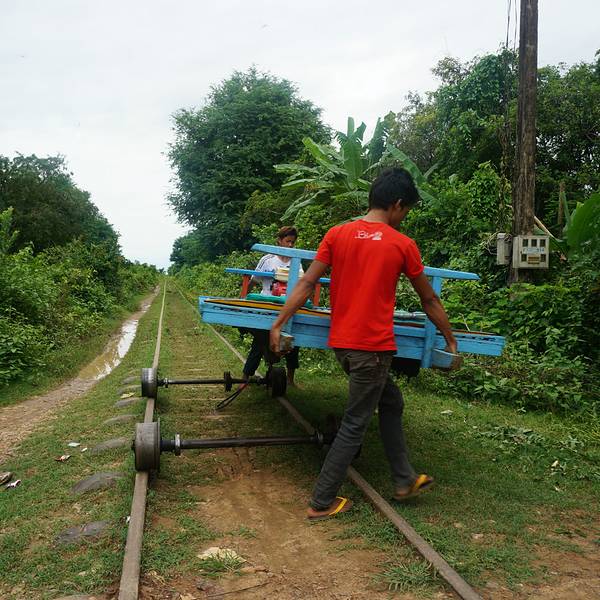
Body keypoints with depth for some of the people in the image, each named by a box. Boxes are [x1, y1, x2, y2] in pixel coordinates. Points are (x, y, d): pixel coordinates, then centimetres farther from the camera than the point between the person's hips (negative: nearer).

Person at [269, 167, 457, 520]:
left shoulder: (337, 234, 3)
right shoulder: (403, 245, -4)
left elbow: (306, 284, 0)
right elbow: (429, 301, 6)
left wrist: (278, 324, 6)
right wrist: (450, 340, 18)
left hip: (340, 342, 6)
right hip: (374, 346, -5)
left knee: (391, 402, 22)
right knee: (355, 424, 6)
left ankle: (405, 480, 32)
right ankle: (322, 502, 14)